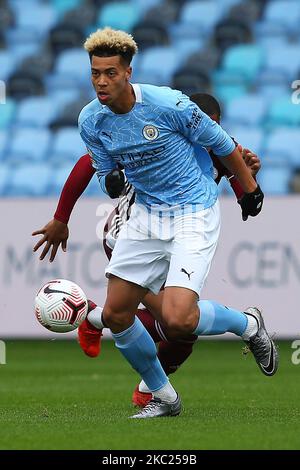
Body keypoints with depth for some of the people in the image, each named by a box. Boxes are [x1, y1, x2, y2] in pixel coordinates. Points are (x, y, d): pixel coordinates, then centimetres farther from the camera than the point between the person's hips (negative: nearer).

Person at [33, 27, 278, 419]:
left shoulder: (168, 105, -20)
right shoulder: (91, 121, -3)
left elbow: (222, 144, -6)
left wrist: (249, 187, 8)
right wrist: (111, 182, -14)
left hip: (194, 215, -6)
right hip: (146, 215, 6)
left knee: (177, 319, -23)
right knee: (115, 314, 0)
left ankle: (248, 325, 9)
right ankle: (164, 397, 21)